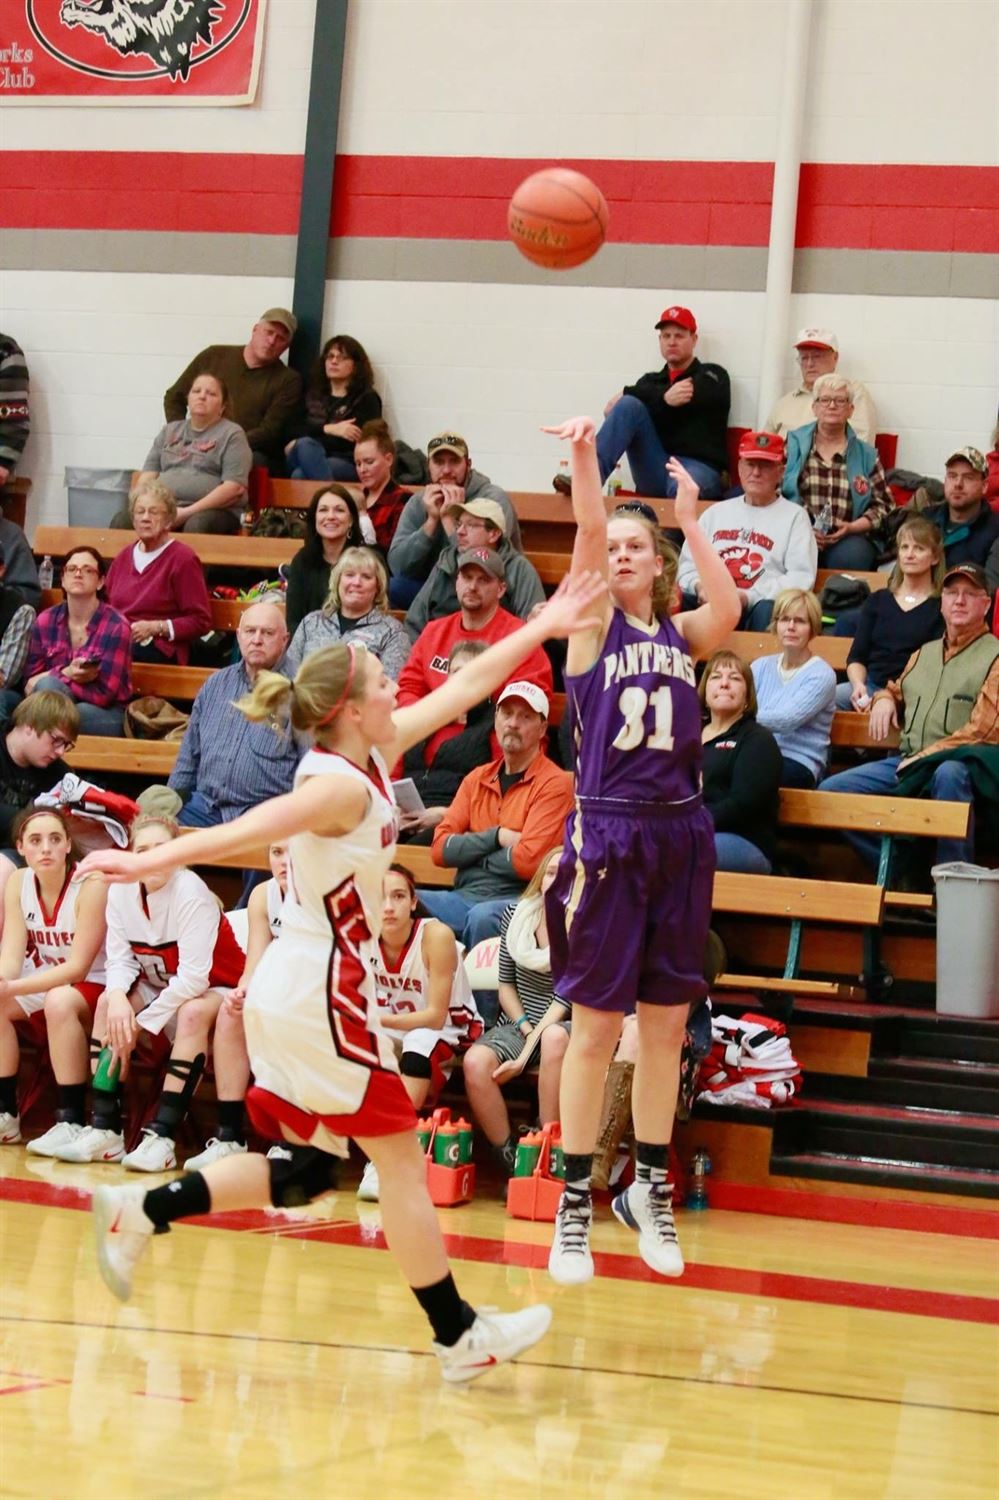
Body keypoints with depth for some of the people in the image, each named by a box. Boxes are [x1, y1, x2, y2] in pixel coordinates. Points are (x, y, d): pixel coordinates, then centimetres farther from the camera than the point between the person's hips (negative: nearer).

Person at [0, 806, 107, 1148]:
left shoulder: (91, 885, -22)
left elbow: (77, 967, -24)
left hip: (94, 986, -6)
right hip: (45, 982, 6)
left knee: (60, 1001, -35)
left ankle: (72, 1121, -29)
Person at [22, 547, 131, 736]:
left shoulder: (116, 626, -14)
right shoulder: (45, 621, -1)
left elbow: (103, 694, -16)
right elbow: (30, 682, 0)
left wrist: (51, 678, -15)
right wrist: (65, 674, -19)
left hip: (106, 714, -3)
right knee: (47, 686, -33)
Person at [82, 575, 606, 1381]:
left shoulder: (371, 756, 8)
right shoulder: (341, 784, -18)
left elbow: (460, 690, 16)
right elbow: (250, 828, -32)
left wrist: (540, 629, 21)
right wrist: (155, 861, -44)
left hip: (296, 985, 10)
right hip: (320, 991, -10)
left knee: (313, 1169, 14)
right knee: (401, 1158, 0)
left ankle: (138, 1213, 12)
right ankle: (459, 1337, 9)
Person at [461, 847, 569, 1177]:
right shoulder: (515, 916, 4)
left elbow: (564, 998, -13)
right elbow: (506, 983, 11)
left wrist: (527, 1052, -21)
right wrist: (525, 1028, -6)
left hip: (560, 1026, -3)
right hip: (517, 1025, 3)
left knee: (555, 1038, -41)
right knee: (475, 1062, -29)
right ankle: (508, 1159, -18)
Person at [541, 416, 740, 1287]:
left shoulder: (682, 634, 10)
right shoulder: (594, 623, 3)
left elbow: (729, 611, -12)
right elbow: (588, 536, -13)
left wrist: (691, 521, -4)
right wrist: (585, 453, -28)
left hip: (680, 835, 3)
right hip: (608, 831, -3)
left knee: (667, 1025, 8)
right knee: (596, 1026, -1)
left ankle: (651, 1191, 19)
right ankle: (575, 1204, 5)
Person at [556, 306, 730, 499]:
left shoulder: (712, 376, 13)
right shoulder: (651, 381, 24)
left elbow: (693, 397, -10)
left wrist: (626, 394, -6)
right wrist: (663, 398, -19)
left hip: (698, 466, -3)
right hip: (654, 472, 3)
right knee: (630, 404, -20)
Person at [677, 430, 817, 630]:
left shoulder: (794, 516, 12)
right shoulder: (716, 513, 27)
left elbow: (801, 578, 0)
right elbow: (688, 563, 23)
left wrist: (748, 597, -13)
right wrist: (698, 586, -3)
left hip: (756, 606, -3)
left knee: (769, 610, -39)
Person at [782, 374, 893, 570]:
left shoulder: (866, 454, 15)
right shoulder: (793, 444, 13)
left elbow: (883, 504, 13)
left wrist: (852, 527, -6)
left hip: (849, 540, 1)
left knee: (851, 555, -34)